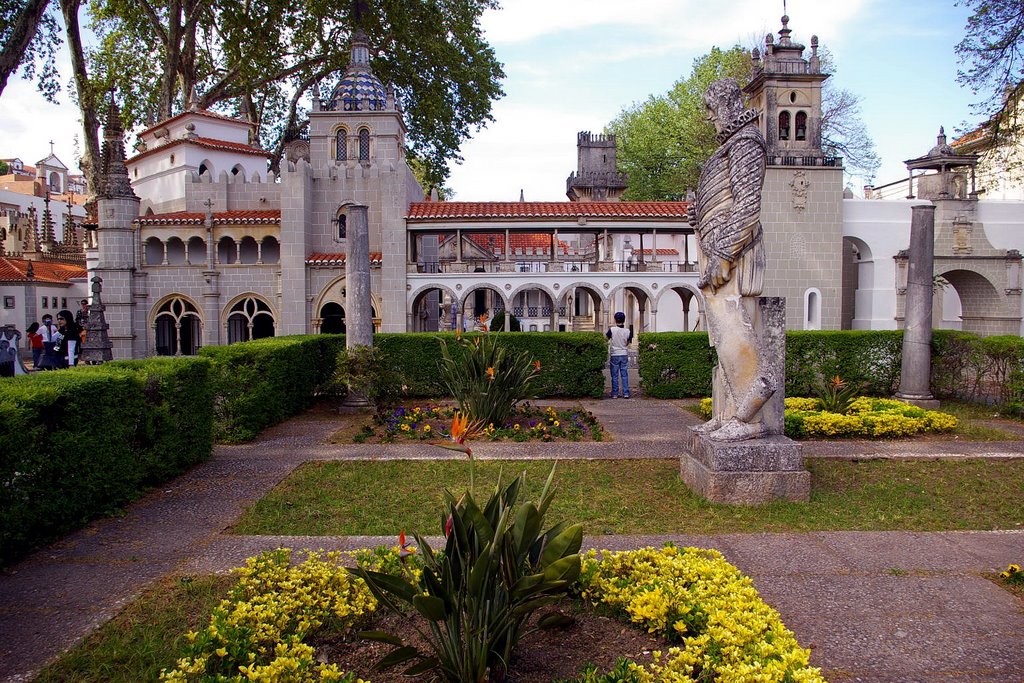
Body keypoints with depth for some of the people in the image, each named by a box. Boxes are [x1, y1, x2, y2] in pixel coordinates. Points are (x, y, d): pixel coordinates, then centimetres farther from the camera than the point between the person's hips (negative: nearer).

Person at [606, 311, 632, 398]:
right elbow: (628, 343, 8)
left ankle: (615, 393, 6)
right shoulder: (628, 331, -4)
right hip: (624, 355, 2)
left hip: (614, 355, -2)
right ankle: (626, 393, 4)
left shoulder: (612, 330, -12)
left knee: (615, 376, 4)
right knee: (624, 375, 6)